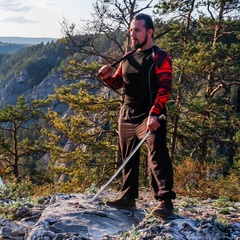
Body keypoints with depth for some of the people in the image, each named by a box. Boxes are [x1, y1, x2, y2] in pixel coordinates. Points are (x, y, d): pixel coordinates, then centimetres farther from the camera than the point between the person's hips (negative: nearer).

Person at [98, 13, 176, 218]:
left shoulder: (160, 57, -7)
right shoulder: (128, 58, 14)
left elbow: (165, 87, -16)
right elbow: (118, 83, 22)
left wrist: (154, 114, -26)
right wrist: (107, 77, -1)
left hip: (150, 116, -7)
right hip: (127, 115, 8)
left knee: (157, 156, -17)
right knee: (128, 158, 14)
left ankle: (165, 201, -16)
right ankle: (128, 197, 25)